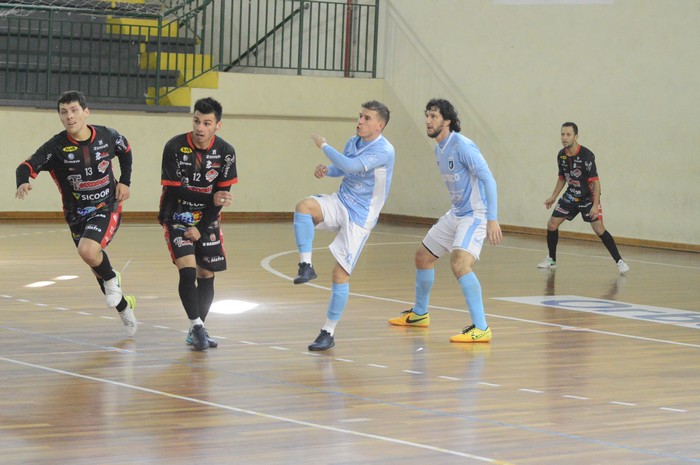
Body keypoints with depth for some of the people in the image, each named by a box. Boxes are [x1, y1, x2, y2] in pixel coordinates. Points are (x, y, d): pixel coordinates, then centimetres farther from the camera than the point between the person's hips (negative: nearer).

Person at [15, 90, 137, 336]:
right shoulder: (56, 146, -13)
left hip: (107, 208, -2)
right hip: (77, 214, 2)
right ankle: (124, 306, 42)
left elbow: (126, 151, 14)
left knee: (88, 251, -31)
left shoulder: (107, 136, -8)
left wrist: (125, 182, 4)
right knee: (97, 268, 15)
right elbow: (28, 165, -22)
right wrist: (23, 182, -44)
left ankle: (112, 279, 1)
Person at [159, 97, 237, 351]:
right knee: (187, 269, -19)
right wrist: (210, 199, -29)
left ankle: (196, 330, 18)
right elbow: (173, 190, -19)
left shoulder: (225, 152, -9)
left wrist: (201, 228, -11)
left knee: (206, 274, 4)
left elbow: (222, 194, -6)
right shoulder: (175, 147, -17)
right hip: (177, 217, -3)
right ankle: (196, 326, -16)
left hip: (207, 219, 3)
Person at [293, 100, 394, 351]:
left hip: (359, 216, -6)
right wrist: (325, 170, 0)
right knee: (304, 205, -26)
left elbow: (352, 166, -31)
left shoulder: (384, 151, -18)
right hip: (340, 202, 6)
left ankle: (328, 332, 3)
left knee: (341, 273, -7)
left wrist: (324, 146, -20)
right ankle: (306, 266, -20)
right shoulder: (353, 142, 6)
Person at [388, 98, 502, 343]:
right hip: (456, 213, 10)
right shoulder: (439, 149, 9)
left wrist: (492, 219, -30)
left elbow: (488, 180, -24)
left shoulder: (462, 146, -20)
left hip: (475, 215, -10)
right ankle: (419, 314, 40)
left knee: (459, 263, -29)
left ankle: (481, 329, -27)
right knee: (423, 256, 19)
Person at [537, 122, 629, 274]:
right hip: (571, 196, 6)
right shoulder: (561, 155, -3)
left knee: (599, 229, -16)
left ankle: (619, 261, -7)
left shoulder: (586, 155, -23)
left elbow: (595, 181, -23)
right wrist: (553, 197, 13)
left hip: (588, 197, -6)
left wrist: (595, 205, -28)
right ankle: (551, 260, 19)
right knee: (552, 224, 0)